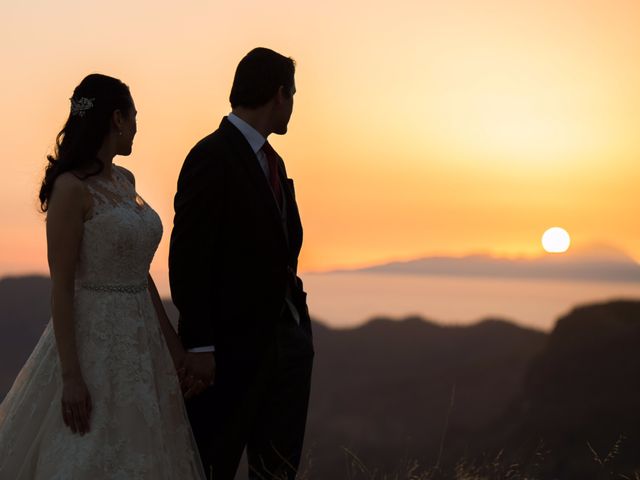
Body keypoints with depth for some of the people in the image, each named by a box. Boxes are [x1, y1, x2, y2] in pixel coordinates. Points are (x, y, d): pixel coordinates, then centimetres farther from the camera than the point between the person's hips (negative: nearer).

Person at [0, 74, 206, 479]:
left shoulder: (125, 181, 11)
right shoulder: (71, 188, -13)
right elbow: (61, 286, -15)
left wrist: (172, 341, 14)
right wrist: (71, 376, -19)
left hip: (142, 339, 8)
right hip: (94, 339, -8)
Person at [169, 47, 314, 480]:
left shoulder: (272, 161, 14)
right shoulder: (212, 157, -13)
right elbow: (187, 259, -17)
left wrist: (300, 323, 11)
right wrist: (199, 345, -20)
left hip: (288, 336, 9)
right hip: (232, 343, -9)